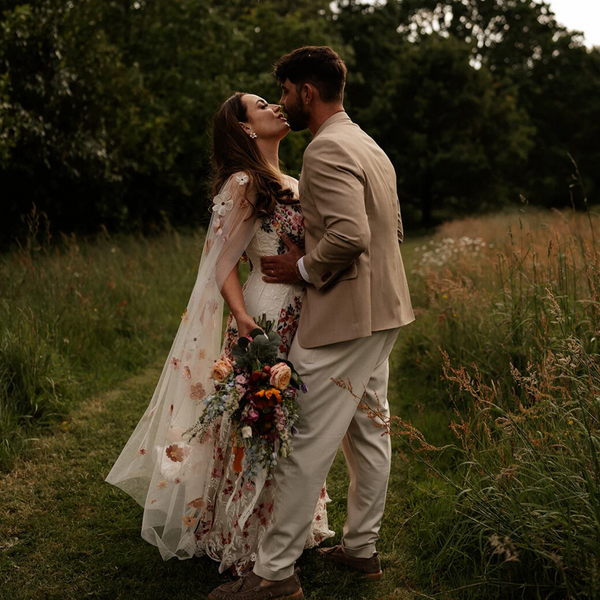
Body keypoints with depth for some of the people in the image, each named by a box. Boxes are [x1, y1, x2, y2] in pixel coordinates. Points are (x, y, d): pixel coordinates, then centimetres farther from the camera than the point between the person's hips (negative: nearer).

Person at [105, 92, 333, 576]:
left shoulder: (294, 185, 14)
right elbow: (222, 265, -11)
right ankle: (249, 542, 17)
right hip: (266, 318, -7)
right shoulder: (242, 184, -9)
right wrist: (243, 320, -24)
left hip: (303, 318, 8)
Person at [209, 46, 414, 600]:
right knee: (369, 434, 16)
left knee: (307, 446, -4)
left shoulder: (327, 149, -16)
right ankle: (362, 547, 29)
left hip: (342, 317, -10)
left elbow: (350, 234, -29)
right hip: (381, 311, 10)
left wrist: (303, 268, -13)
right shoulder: (370, 146, 15)